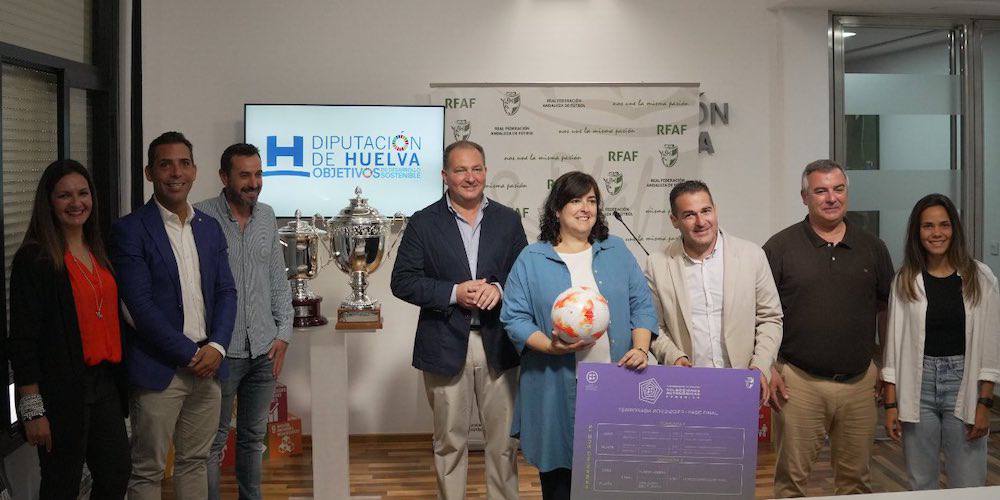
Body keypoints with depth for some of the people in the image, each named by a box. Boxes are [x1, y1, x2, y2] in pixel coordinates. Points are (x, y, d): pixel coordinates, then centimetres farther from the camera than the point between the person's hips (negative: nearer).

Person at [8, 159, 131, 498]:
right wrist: (33, 409, -16)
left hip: (105, 382, 7)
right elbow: (23, 340, -13)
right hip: (61, 390, -7)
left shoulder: (98, 253, 11)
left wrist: (118, 379, 11)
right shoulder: (33, 259, -10)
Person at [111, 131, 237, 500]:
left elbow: (226, 292, 10)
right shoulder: (130, 230, -7)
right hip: (159, 370, -5)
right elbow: (140, 304, -13)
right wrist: (189, 354, -13)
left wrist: (216, 346, -6)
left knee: (195, 462, 15)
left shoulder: (210, 227, 11)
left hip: (207, 365, 5)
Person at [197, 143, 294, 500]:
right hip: (221, 350, -5)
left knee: (254, 436, 15)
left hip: (264, 349, 5)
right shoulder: (201, 217, -8)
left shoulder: (267, 216, 9)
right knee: (213, 440, 4)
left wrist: (283, 333, 6)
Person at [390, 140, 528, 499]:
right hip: (446, 346, -2)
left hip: (498, 346, 2)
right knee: (450, 442, 9)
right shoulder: (424, 223, 0)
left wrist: (499, 289, -13)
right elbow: (402, 281, -3)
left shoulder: (508, 220, 7)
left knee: (504, 440, 10)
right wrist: (454, 293, -15)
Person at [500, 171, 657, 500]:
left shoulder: (616, 251, 12)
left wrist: (640, 349, -5)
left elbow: (641, 304, 11)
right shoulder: (532, 259, 3)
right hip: (556, 391, -2)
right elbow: (515, 318, -1)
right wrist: (550, 347, -16)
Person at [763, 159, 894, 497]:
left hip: (859, 380, 3)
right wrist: (767, 369, -7)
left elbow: (885, 309, 15)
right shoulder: (780, 247, -1)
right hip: (799, 382, -3)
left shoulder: (872, 247, 9)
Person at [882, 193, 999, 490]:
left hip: (963, 385, -1)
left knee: (969, 487, 0)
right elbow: (894, 346, 3)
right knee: (921, 485, 8)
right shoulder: (905, 280, 4)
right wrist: (891, 404, -1)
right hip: (917, 386, 1)